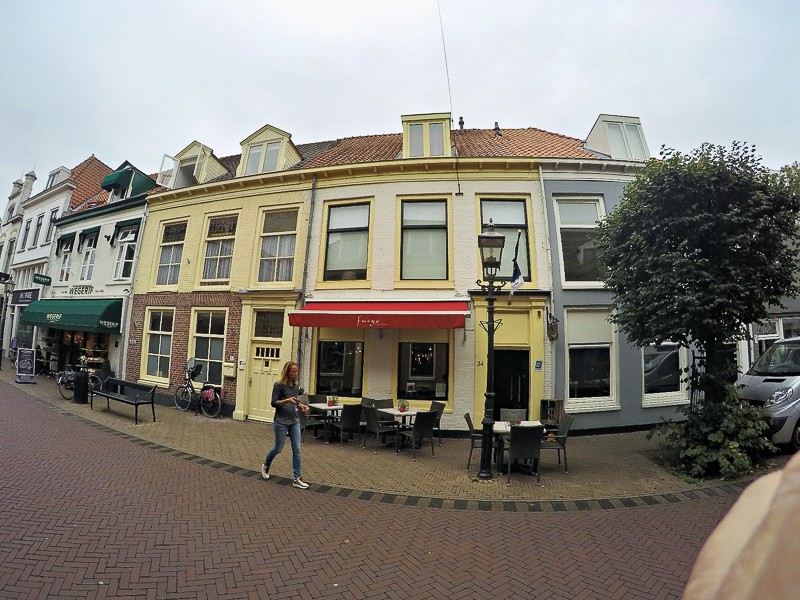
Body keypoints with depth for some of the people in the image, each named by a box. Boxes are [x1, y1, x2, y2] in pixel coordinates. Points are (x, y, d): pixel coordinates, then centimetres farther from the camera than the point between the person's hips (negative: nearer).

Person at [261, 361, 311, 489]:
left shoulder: (295, 386, 7)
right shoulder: (279, 385, -11)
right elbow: (274, 403, -11)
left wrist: (302, 406, -2)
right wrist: (286, 401, -26)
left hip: (295, 421, 5)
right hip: (281, 421, -5)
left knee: (297, 449, 1)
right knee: (278, 448, 10)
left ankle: (297, 478, 6)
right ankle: (266, 466, 40)